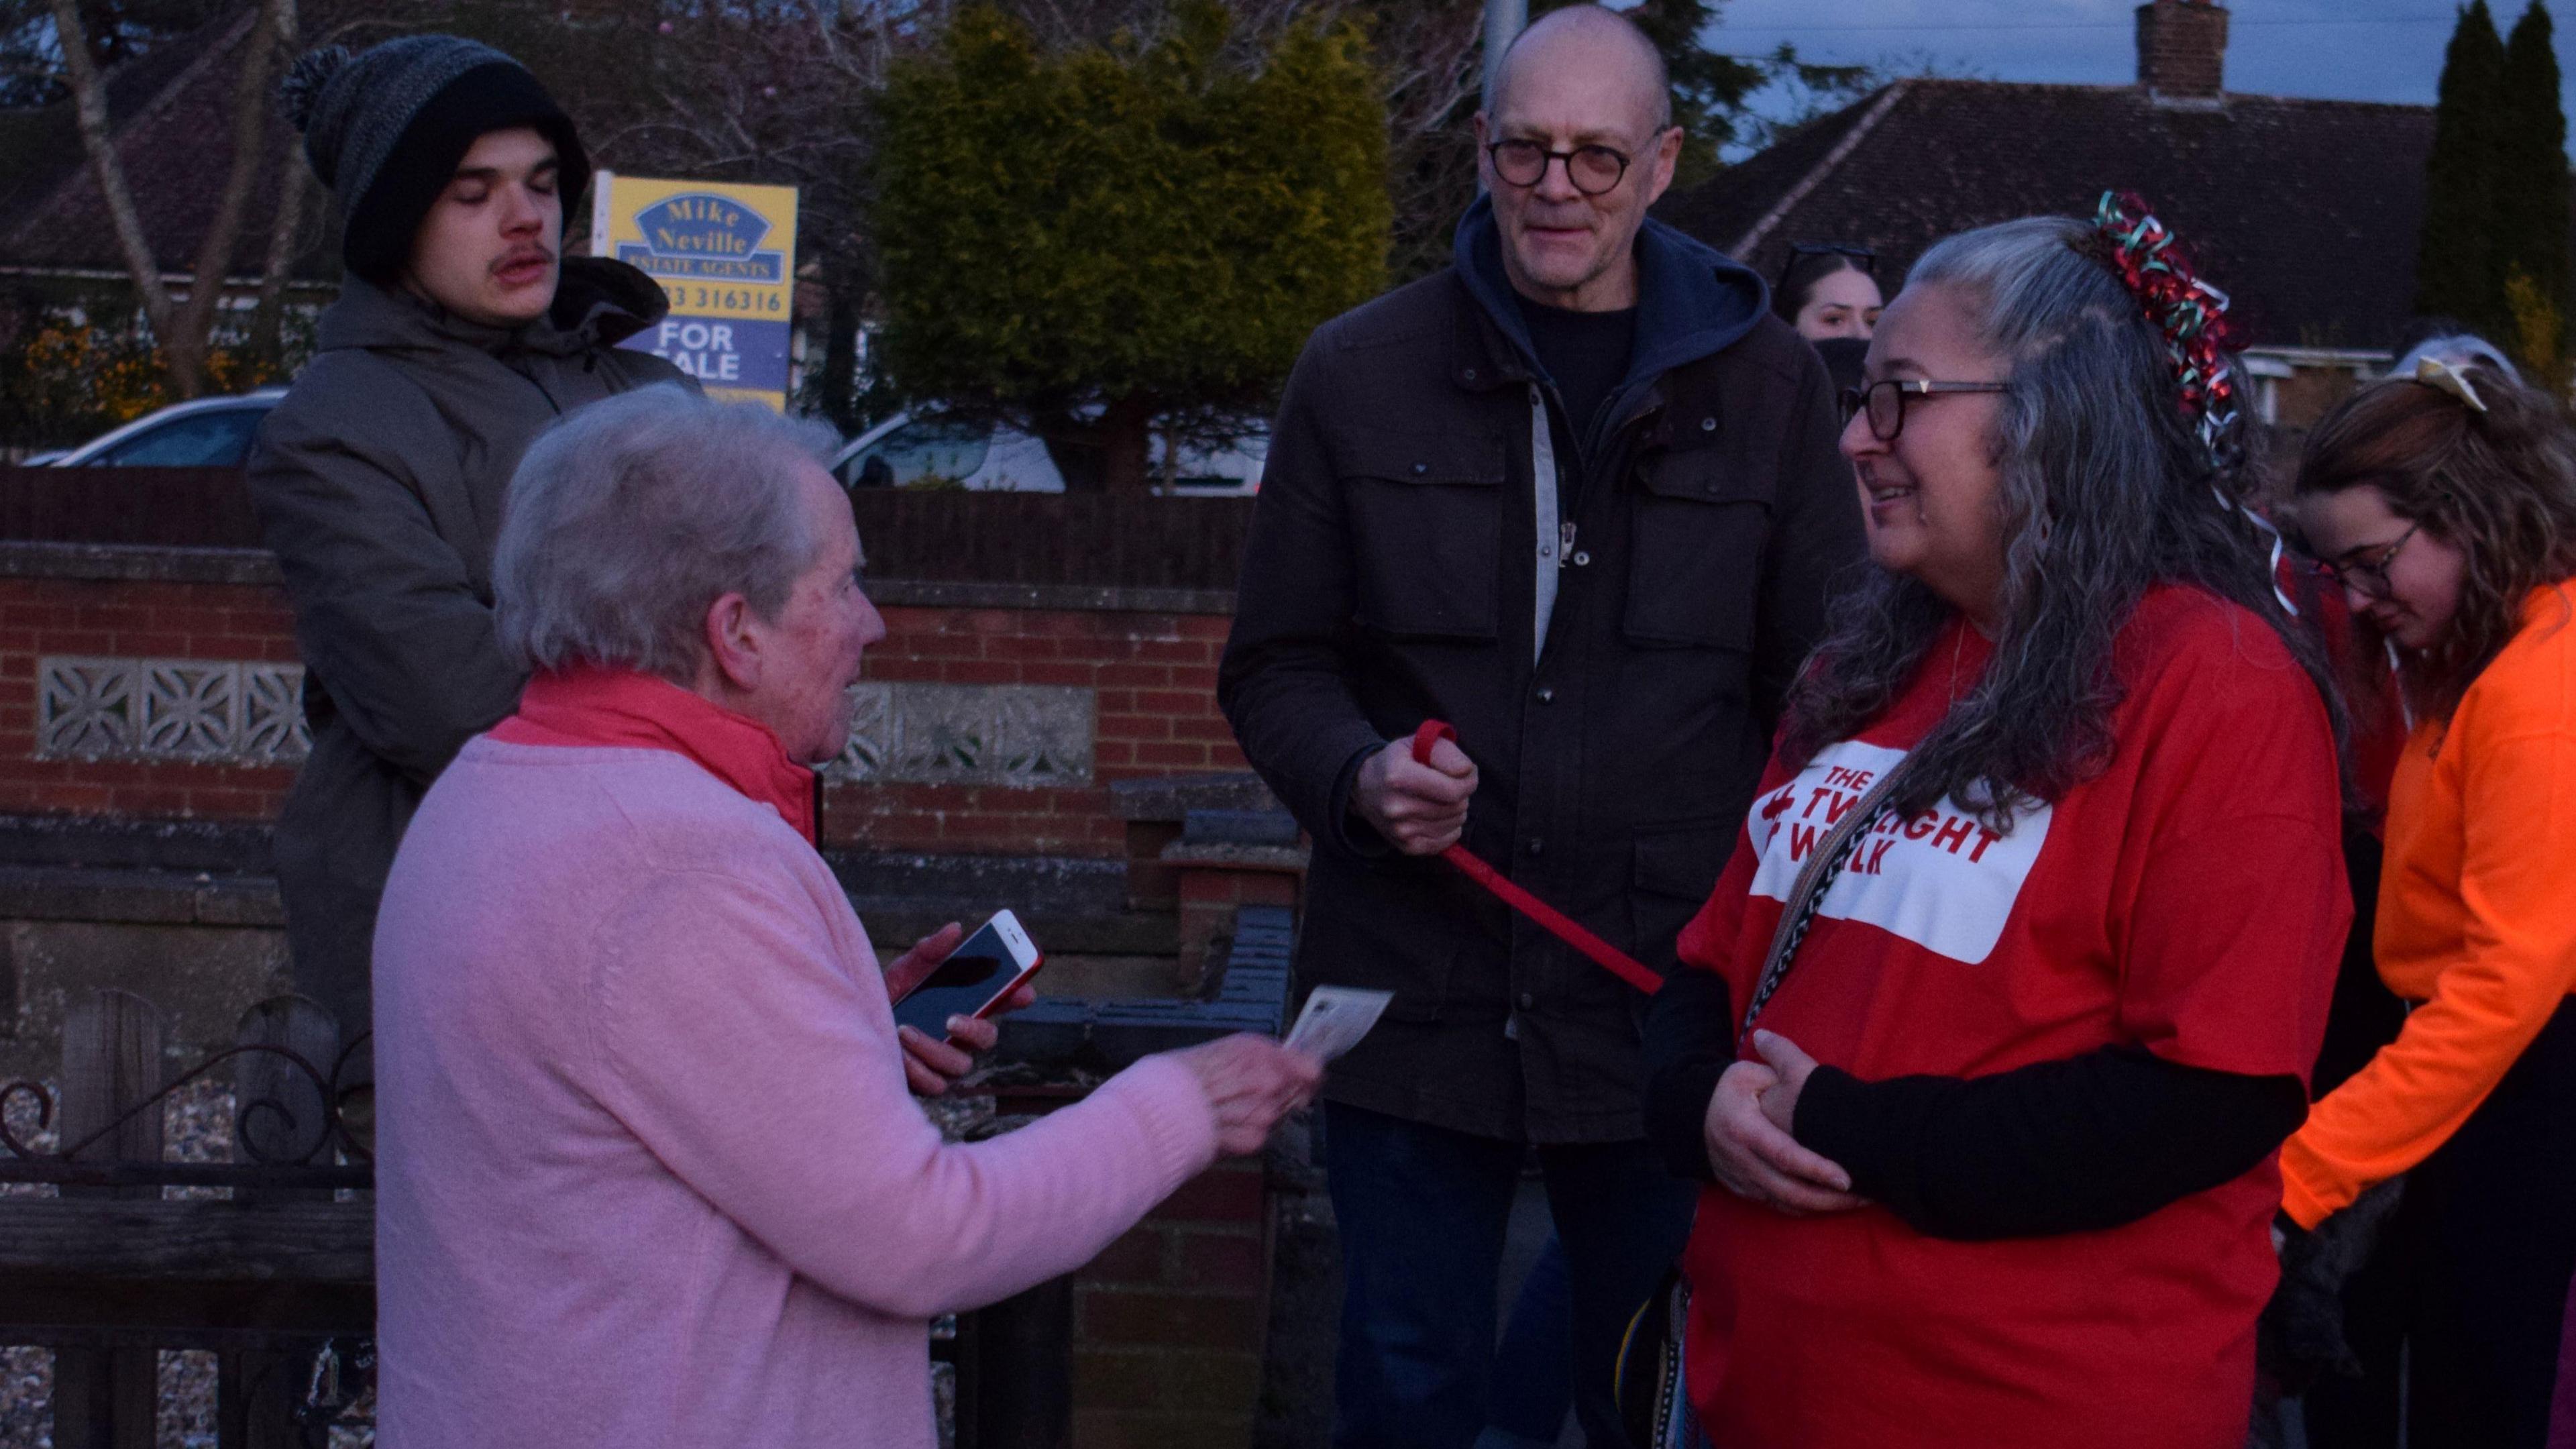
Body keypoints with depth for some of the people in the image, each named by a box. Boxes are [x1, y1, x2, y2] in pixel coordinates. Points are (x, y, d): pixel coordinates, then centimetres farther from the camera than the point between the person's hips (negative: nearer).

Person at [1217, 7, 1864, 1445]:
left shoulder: (1764, 383, 3)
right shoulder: (1362, 374, 3)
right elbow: (1276, 665, 8)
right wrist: (1360, 778, -14)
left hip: (1669, 998, 0)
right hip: (1414, 996, 0)